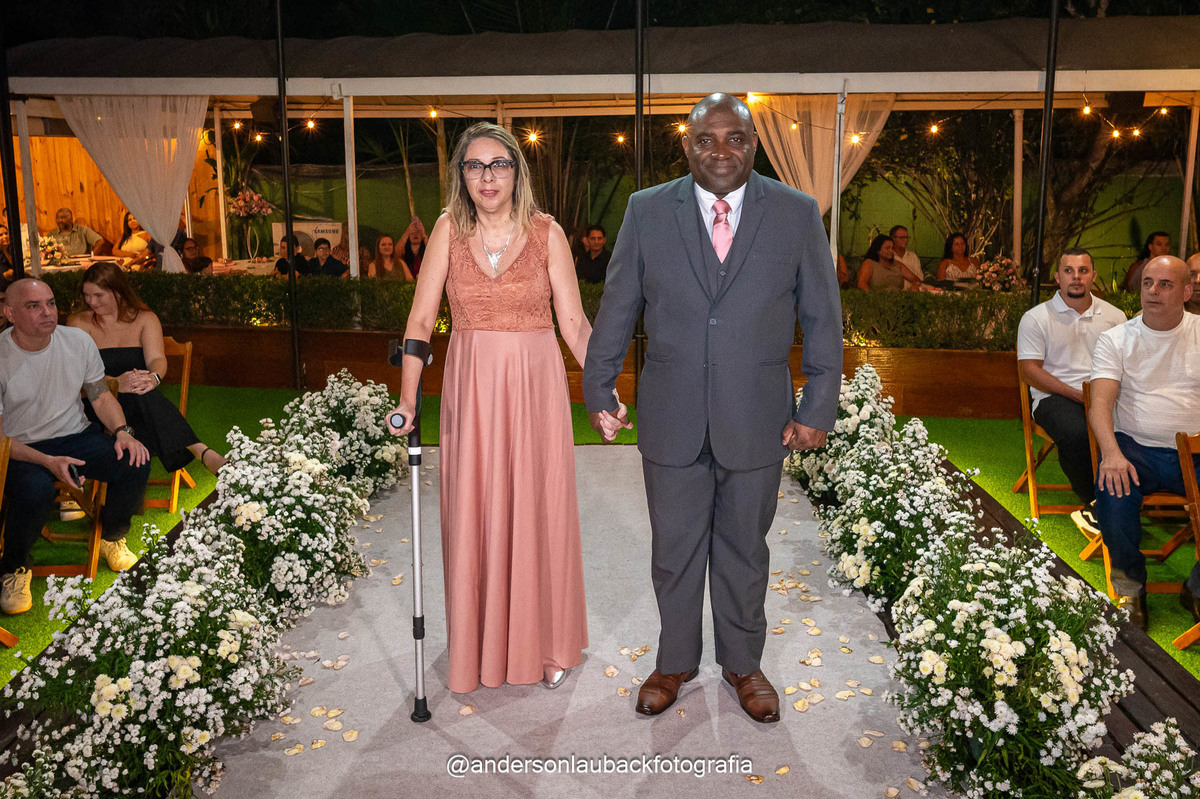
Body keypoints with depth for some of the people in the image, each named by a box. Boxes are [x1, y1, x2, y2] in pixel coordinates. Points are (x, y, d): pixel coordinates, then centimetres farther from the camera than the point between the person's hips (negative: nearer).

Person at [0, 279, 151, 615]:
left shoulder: (78, 341, -4)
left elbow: (101, 395, 8)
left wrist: (122, 432, -12)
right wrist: (49, 462, -27)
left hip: (76, 436, 4)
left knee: (135, 462, -20)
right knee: (35, 490, -35)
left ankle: (112, 538, 9)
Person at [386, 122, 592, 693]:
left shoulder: (547, 232, -2)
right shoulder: (449, 229, 0)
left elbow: (574, 320, -2)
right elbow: (422, 317, -5)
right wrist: (407, 397, -14)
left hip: (535, 386, -1)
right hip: (470, 388, 1)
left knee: (538, 511, 7)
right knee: (473, 513, 8)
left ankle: (545, 644, 26)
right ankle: (479, 646, 27)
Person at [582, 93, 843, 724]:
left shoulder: (797, 214, -3)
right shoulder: (647, 211, -2)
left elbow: (822, 318, 1)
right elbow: (616, 309, 4)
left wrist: (818, 410, -2)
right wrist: (599, 391, 5)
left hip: (757, 421, 0)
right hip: (671, 419, 0)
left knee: (744, 548, 15)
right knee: (674, 549, 13)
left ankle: (742, 664, 37)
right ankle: (676, 662, 35)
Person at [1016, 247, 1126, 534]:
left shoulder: (1114, 316, 16)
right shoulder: (1036, 318, 4)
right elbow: (1029, 370, -3)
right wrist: (1079, 395, -12)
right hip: (1055, 396, -3)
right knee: (1077, 433, -36)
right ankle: (1093, 501, -11)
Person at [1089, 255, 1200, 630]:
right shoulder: (1116, 339, 5)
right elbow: (1101, 402, -7)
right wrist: (1112, 453, -26)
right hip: (1136, 448, -1)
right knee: (1114, 490, -32)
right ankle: (1130, 583, -4)